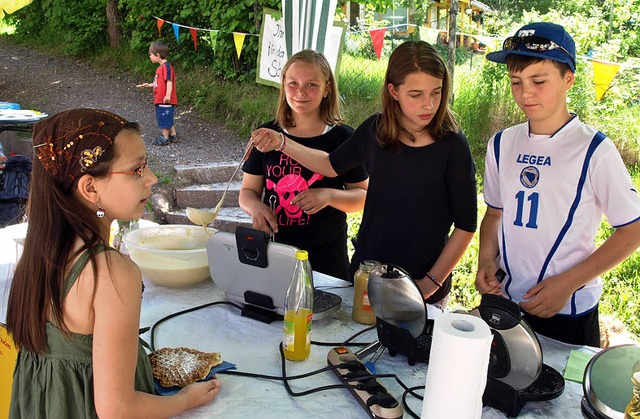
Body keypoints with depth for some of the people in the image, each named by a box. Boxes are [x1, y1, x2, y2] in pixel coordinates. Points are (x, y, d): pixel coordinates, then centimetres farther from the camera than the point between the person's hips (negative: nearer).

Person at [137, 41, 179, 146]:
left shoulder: (166, 66, -16)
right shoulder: (161, 67, 14)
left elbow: (169, 81, -23)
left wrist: (168, 95, -30)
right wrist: (148, 85, 27)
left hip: (165, 101, -10)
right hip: (160, 100, 10)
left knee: (164, 119, 0)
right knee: (168, 119, 18)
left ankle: (165, 138, 9)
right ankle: (173, 136, 27)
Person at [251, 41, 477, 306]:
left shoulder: (452, 145, -15)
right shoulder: (375, 130, -5)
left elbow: (466, 225, -10)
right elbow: (333, 165, 14)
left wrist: (431, 283, -11)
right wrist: (281, 143, 5)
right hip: (365, 274, 4)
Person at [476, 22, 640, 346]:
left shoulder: (594, 151, -12)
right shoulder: (502, 145, 3)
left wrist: (568, 283, -15)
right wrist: (486, 260, -5)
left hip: (568, 311, -4)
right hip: (504, 303, 4)